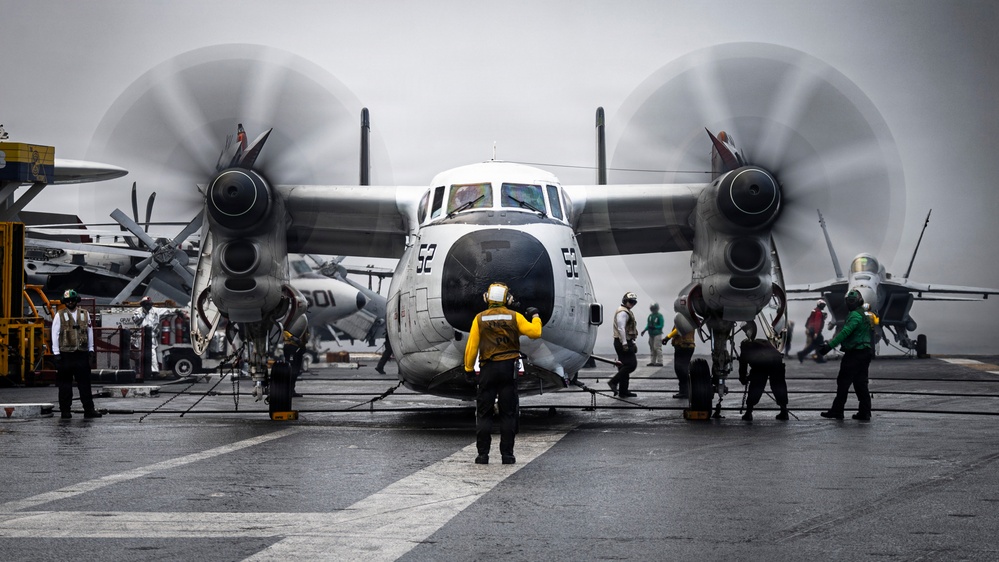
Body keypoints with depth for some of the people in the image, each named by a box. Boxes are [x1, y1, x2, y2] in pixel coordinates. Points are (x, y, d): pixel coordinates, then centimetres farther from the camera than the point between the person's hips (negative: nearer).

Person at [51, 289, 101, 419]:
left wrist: (91, 349, 11)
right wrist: (56, 353, -6)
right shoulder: (60, 315, 1)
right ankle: (65, 411, 7)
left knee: (85, 383, 3)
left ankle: (89, 409, 6)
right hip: (65, 353, -2)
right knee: (65, 384, 1)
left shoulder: (85, 314, 10)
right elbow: (55, 334, -1)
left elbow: (90, 331, 15)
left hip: (82, 353, 2)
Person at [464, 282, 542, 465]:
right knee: (508, 413, 6)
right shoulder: (515, 317, 0)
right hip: (509, 368, 0)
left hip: (488, 369, 0)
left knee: (484, 413, 6)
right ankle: (507, 454, 3)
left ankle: (483, 454, 2)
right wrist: (535, 316, 14)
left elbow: (472, 346, -3)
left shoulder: (480, 318, 0)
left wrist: (469, 369, 5)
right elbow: (535, 333, -4)